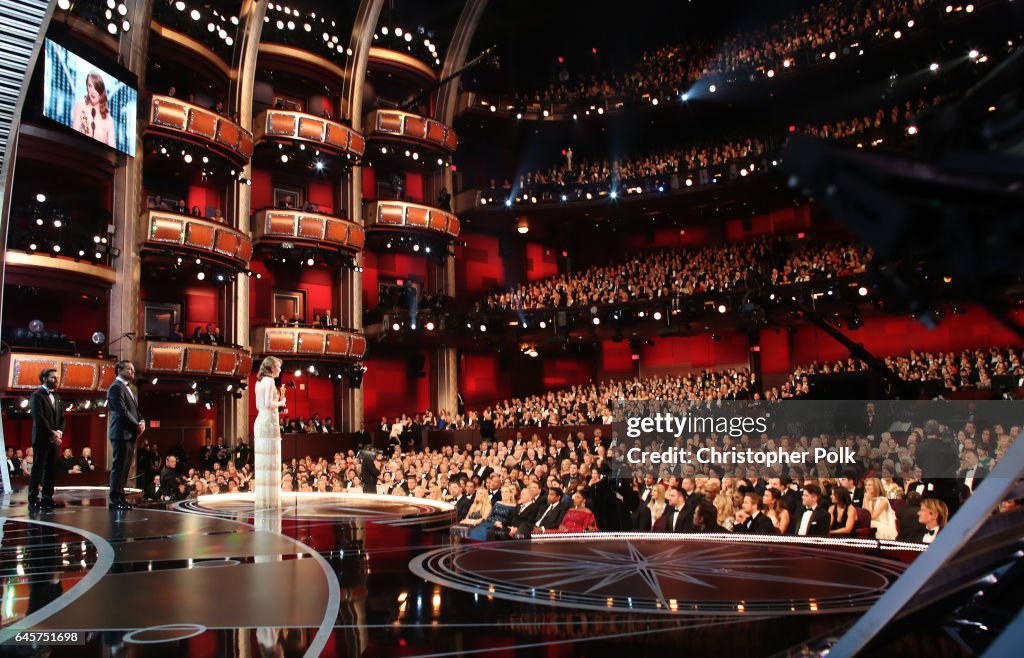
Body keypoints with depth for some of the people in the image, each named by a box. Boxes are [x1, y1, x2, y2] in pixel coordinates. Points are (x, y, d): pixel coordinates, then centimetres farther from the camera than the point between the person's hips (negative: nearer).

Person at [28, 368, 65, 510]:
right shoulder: (37, 395, -4)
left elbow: (61, 418, 15)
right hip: (41, 439, -7)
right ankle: (33, 500, -4)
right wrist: (52, 434, -15)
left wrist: (59, 432, -3)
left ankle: (47, 498, 8)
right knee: (38, 469, -6)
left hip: (54, 439, 7)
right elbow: (39, 418, -13)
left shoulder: (55, 397, 20)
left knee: (51, 470, 5)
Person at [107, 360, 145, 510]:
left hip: (130, 434, 9)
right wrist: (137, 425, -10)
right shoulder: (116, 387, -9)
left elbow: (135, 410, 21)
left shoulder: (128, 389, 21)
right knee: (119, 467, -7)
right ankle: (115, 500, -5)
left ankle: (120, 497, 13)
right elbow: (122, 411, -17)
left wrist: (142, 422, 2)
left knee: (125, 468, 9)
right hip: (121, 434, -9)